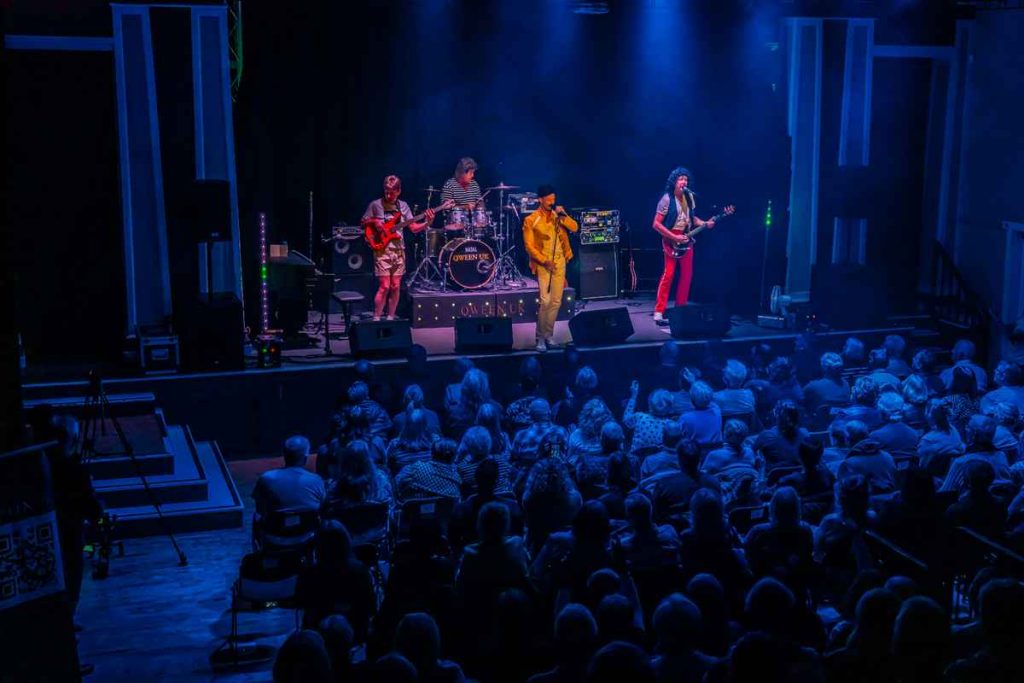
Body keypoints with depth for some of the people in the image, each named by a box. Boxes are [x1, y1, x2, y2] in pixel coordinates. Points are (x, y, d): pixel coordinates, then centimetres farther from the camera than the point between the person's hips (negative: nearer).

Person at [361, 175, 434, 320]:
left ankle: (390, 318, 16)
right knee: (384, 286, -10)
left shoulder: (403, 206, 9)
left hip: (399, 249, 4)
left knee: (396, 287, 5)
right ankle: (376, 319, -2)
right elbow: (363, 222, 7)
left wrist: (427, 223, -11)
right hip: (382, 249, -4)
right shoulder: (375, 205, -2)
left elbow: (414, 227, 7)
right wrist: (374, 222, -12)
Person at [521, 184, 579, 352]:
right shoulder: (531, 220, -4)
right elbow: (529, 246, -8)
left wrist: (563, 215, -15)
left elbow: (575, 228, -1)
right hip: (543, 263, -5)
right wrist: (544, 261, -16)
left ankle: (549, 335, 17)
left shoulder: (558, 216, 10)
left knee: (556, 302, 6)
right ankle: (541, 338, -6)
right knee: (545, 301, -14)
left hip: (560, 262, 5)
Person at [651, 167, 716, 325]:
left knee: (687, 274, 8)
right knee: (668, 274, -15)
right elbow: (656, 224, -15)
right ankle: (659, 312, -14)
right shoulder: (667, 199, -12)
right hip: (671, 240, -7)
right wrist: (674, 237, -19)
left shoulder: (689, 196, 8)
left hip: (686, 239, 7)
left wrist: (704, 223, 3)